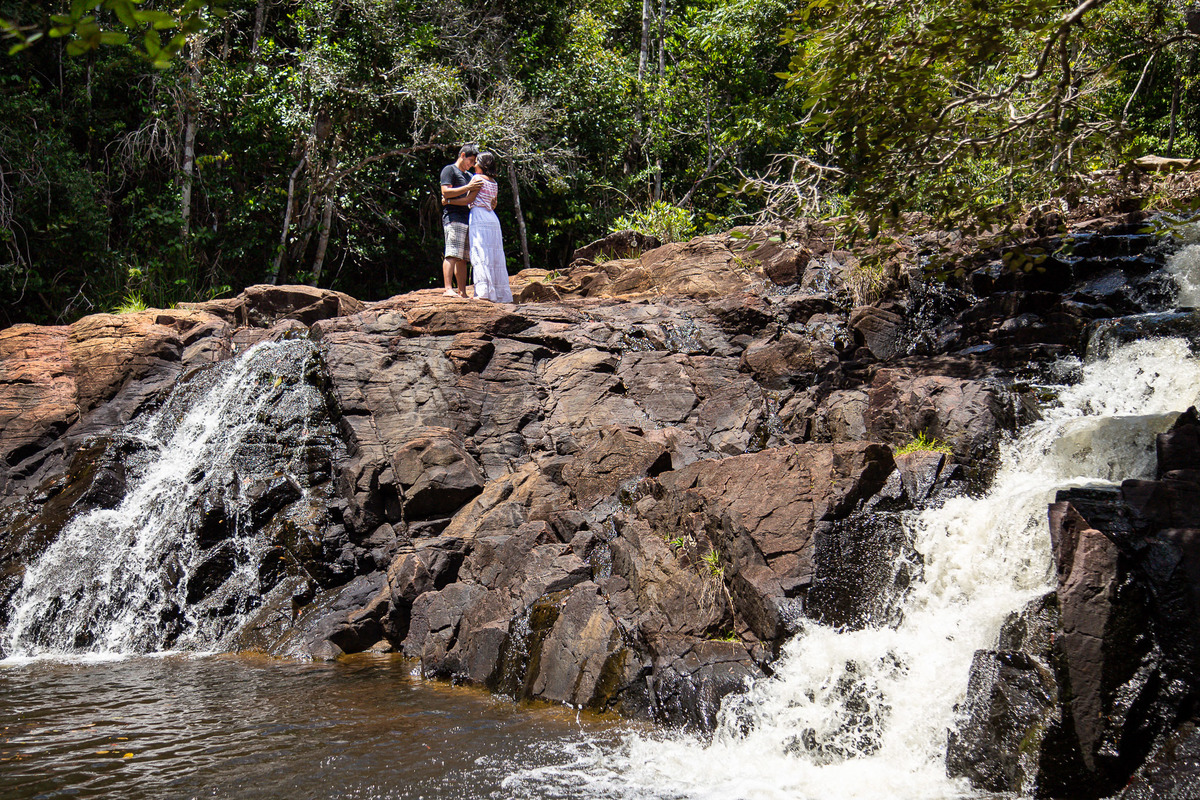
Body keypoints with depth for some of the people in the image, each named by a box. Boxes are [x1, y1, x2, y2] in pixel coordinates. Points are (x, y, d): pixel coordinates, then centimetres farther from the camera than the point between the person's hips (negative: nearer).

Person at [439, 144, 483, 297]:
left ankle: (462, 292, 2)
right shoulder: (449, 170, 4)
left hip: (467, 218, 8)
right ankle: (448, 289, -25)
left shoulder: (469, 175, 28)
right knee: (452, 254, -18)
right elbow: (446, 192, -9)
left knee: (463, 258, 3)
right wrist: (468, 187, -12)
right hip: (453, 216, -8)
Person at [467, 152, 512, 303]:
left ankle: (484, 292, -16)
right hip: (492, 219, 7)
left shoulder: (478, 178, -5)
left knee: (481, 254, -9)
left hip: (479, 217, -7)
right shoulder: (494, 182, 16)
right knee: (494, 255, 7)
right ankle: (500, 293, 6)